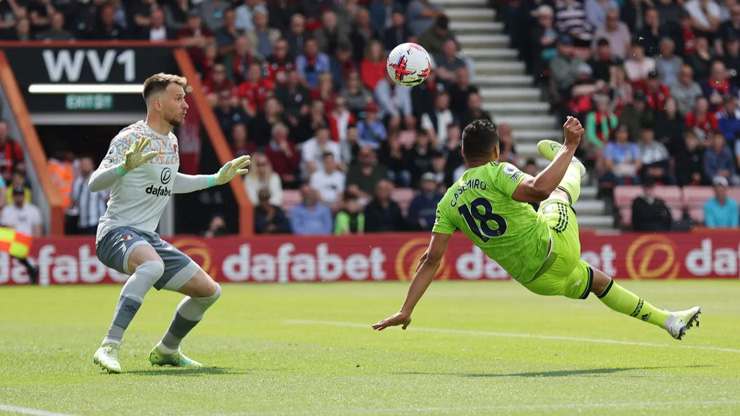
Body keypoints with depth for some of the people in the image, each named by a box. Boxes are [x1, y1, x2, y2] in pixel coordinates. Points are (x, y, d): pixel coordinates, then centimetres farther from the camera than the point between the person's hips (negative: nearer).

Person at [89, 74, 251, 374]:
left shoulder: (171, 142, 13)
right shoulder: (131, 138, -13)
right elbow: (95, 183, -22)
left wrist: (216, 179, 33)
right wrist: (125, 166, -40)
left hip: (148, 238, 9)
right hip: (117, 231, -9)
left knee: (209, 291, 8)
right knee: (153, 265, -41)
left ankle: (166, 351, 30)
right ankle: (109, 348, -42)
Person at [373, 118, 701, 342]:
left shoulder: (449, 202, 1)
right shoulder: (496, 173, -16)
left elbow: (431, 259, -4)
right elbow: (539, 189, -34)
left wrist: (406, 310, -2)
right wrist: (570, 148, -27)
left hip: (534, 279, 6)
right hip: (557, 249, -6)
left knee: (598, 281, 27)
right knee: (561, 189, 21)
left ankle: (667, 320, 37)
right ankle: (566, 158, 57)